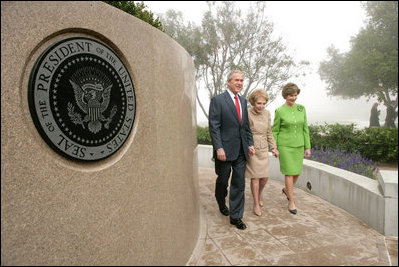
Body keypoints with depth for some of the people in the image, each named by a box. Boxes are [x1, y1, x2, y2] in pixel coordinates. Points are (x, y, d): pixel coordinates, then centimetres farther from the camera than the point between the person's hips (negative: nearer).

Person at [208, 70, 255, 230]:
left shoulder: (243, 101, 13)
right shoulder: (218, 100, -7)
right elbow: (214, 127, -12)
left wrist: (250, 144, 9)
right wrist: (219, 148, -18)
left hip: (241, 151, 5)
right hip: (225, 150, -5)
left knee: (239, 184, 6)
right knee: (222, 181, 13)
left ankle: (236, 216, 16)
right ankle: (222, 204, 41)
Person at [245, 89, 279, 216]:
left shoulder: (267, 113, 3)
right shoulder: (247, 114, -13)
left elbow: (269, 132, 12)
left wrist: (274, 147, 8)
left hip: (263, 149, 4)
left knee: (265, 177, 7)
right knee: (255, 177, 1)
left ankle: (259, 193, 39)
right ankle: (256, 204, 18)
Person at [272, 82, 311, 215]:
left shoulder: (301, 109, 4)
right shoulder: (279, 111, -7)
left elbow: (305, 129, 7)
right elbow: (274, 131, -2)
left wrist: (308, 147, 5)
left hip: (298, 146, 5)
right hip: (285, 146, -4)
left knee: (297, 172, 12)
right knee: (289, 173, -2)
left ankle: (286, 189, 41)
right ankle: (291, 202, 13)